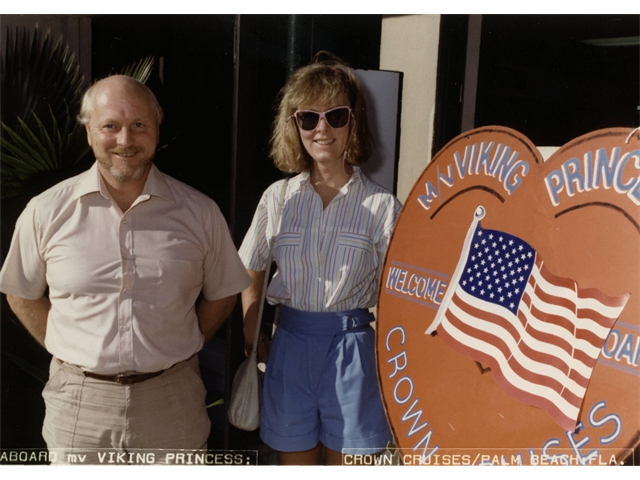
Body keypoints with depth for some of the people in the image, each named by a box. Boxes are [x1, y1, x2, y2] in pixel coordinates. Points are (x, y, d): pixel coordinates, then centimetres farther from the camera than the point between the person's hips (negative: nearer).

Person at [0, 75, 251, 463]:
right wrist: (72, 355, 2)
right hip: (79, 405, 0)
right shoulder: (47, 212, -4)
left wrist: (175, 353, 1)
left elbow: (221, 294, 6)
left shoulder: (200, 212, -4)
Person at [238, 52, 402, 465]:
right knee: (295, 460, 18)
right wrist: (255, 345, 6)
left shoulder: (382, 206, -6)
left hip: (351, 348, -2)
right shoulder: (278, 198, 1)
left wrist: (389, 367, -5)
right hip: (289, 347, 3)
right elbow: (251, 280, 11)